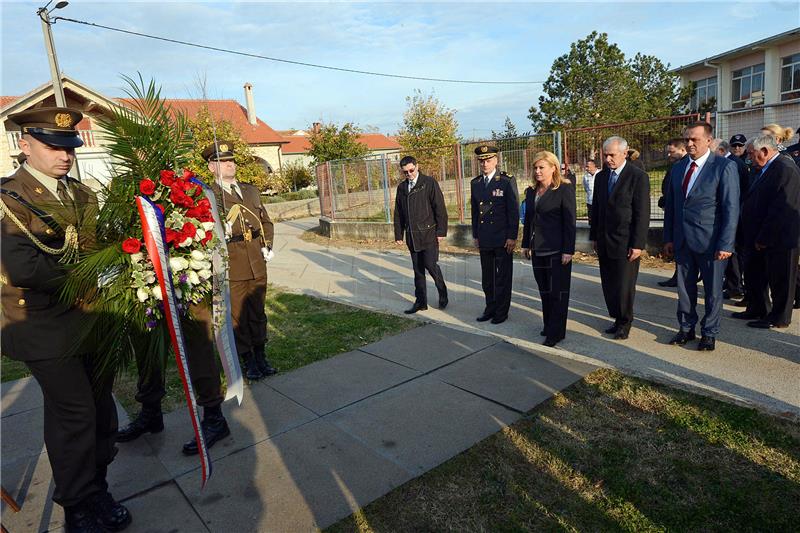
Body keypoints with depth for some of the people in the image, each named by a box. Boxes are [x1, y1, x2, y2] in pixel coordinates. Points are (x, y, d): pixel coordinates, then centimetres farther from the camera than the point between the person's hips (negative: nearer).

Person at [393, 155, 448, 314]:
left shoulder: (429, 183, -4)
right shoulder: (401, 187, 12)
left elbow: (440, 208, -7)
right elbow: (398, 213, 16)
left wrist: (441, 231, -11)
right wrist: (398, 234, 12)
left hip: (428, 233, -5)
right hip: (411, 235, 5)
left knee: (430, 265, -10)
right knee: (417, 270, 9)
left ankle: (442, 293, 16)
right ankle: (420, 302, 17)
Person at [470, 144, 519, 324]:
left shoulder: (507, 181, -6)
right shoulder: (475, 183, 9)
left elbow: (514, 210, -8)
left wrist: (512, 236, -11)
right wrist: (475, 235, 11)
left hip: (503, 239, -4)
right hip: (484, 239, 5)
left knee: (503, 276, 5)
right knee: (487, 277, 12)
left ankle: (502, 311, 16)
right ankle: (490, 308, 25)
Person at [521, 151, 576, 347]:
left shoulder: (564, 189, -8)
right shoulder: (531, 191, 11)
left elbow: (570, 221, -11)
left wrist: (568, 250, -15)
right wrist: (526, 244, 14)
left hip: (557, 250, -6)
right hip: (538, 250, 6)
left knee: (558, 292, 2)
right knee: (544, 291, 13)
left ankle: (556, 332, 10)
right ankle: (548, 325, 26)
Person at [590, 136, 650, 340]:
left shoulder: (638, 177, -8)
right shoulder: (601, 176, 11)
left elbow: (642, 213, -10)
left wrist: (638, 244, -14)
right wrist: (594, 236, 12)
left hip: (625, 242, -5)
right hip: (604, 241, 6)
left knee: (624, 285, 1)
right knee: (608, 284, 9)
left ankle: (625, 322, 19)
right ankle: (617, 319, 24)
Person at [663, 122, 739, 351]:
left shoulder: (725, 166, -7)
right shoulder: (678, 167, 10)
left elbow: (731, 208, -10)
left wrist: (725, 244, -15)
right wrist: (668, 238, 8)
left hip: (710, 242, -4)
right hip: (682, 241, 5)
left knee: (713, 290, 8)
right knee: (684, 288, 12)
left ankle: (709, 333, 23)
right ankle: (686, 328, 27)